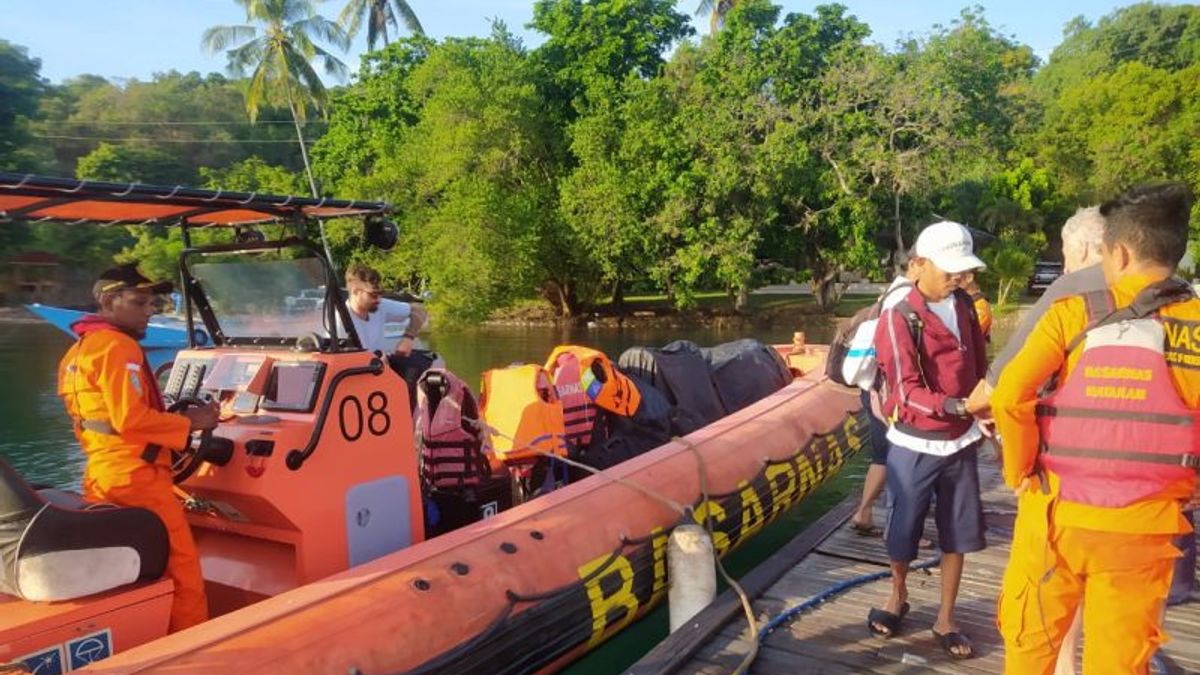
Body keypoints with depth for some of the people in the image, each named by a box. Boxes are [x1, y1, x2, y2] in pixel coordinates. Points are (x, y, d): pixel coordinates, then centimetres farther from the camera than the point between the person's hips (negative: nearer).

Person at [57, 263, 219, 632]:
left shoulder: (77, 351, 18)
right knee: (181, 566, -5)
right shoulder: (119, 347, -13)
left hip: (101, 475, 10)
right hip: (135, 476, -10)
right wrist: (188, 422, -11)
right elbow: (131, 419, -20)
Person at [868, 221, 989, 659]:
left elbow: (978, 369, 15)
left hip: (961, 442, 5)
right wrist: (959, 406, -32)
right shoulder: (898, 319, -15)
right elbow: (907, 392, -21)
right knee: (902, 531, 9)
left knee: (958, 535, 9)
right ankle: (898, 597, 36)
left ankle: (945, 620, 26)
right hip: (915, 445, -4)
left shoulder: (965, 308, 4)